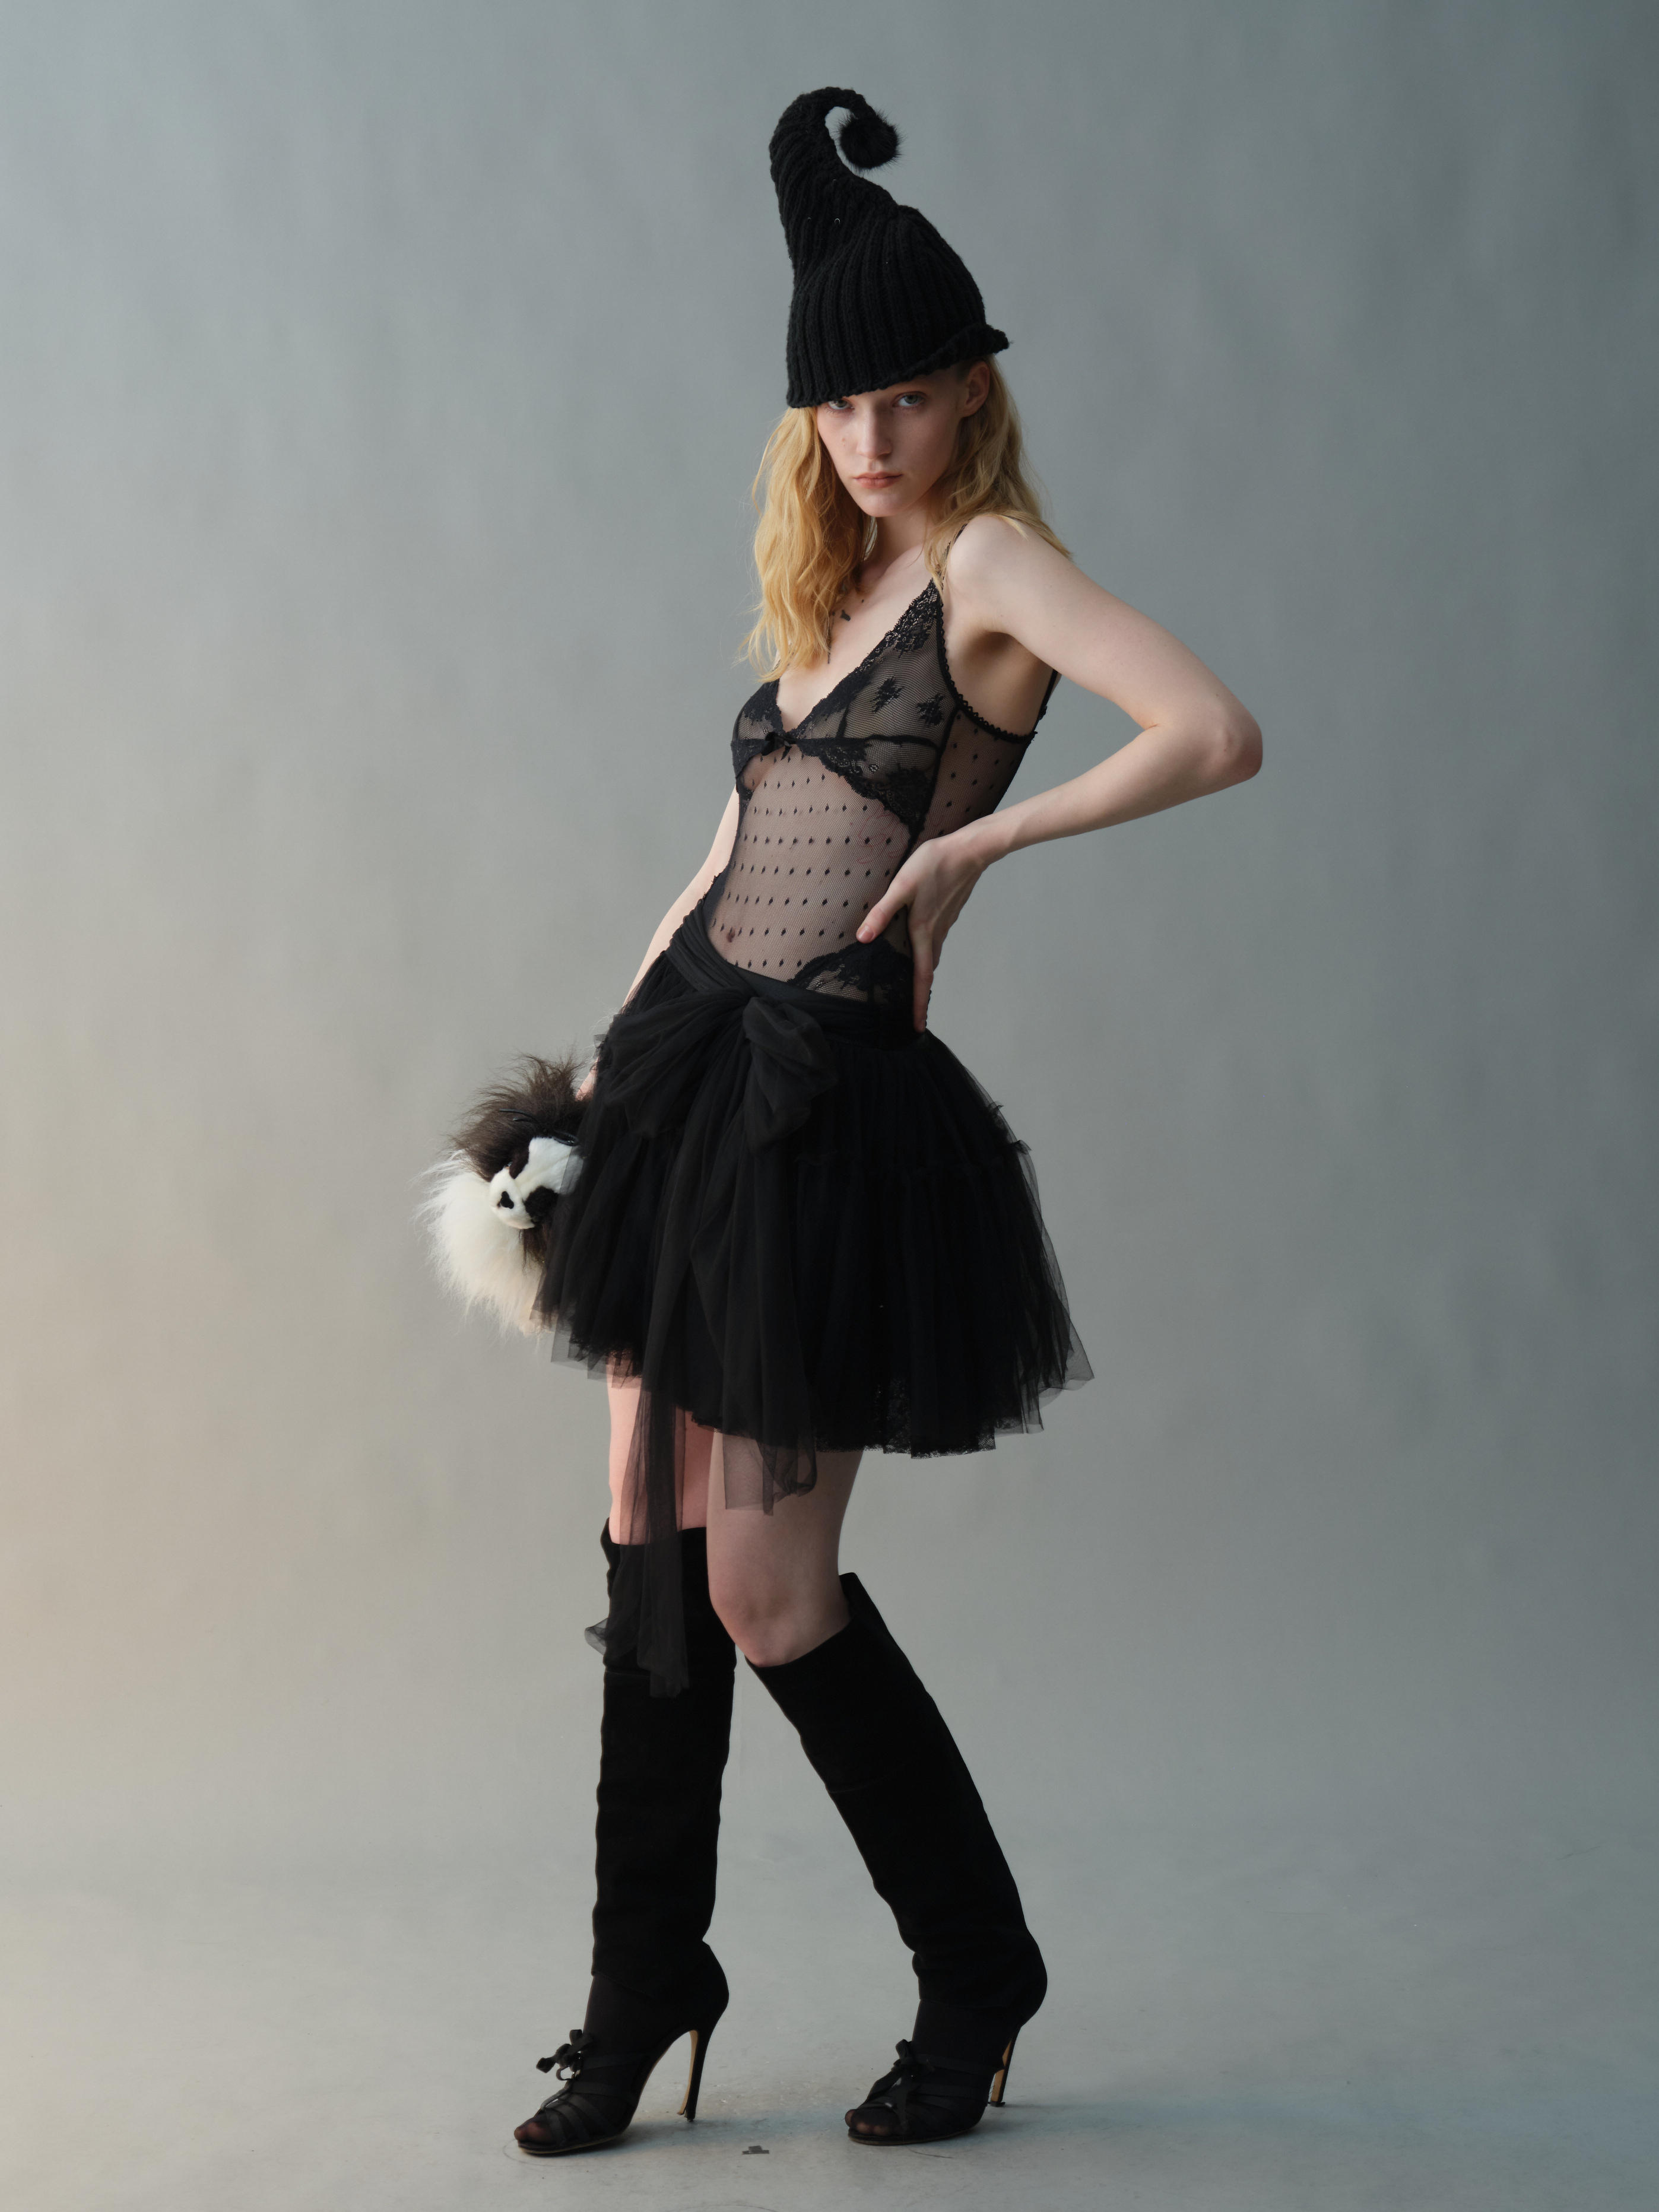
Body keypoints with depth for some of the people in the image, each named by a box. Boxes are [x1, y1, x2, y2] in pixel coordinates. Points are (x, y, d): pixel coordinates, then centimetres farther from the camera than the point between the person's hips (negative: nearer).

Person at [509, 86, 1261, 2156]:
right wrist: (617, 1044, 20)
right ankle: (646, 1984, 24)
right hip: (687, 1053, 8)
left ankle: (977, 1969, 18)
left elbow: (1219, 735, -25)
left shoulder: (996, 558, -9)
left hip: (832, 1098, -8)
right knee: (650, 1530, 10)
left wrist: (974, 838, -17)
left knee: (766, 1591, -3)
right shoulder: (831, 585, 15)